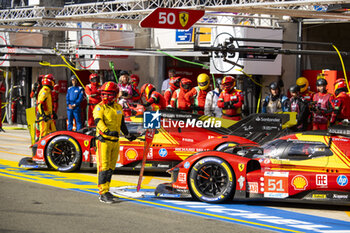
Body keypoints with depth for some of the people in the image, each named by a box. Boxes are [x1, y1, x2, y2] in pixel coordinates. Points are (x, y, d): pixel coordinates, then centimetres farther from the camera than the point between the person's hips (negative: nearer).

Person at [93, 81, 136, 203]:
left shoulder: (119, 107, 13)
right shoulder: (100, 107, -6)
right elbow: (98, 121, -22)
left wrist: (127, 135, 28)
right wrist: (107, 131, -39)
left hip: (115, 141, 6)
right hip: (103, 140, -6)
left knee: (111, 167, 11)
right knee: (104, 166, -9)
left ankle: (106, 191, 19)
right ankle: (103, 193, -8)